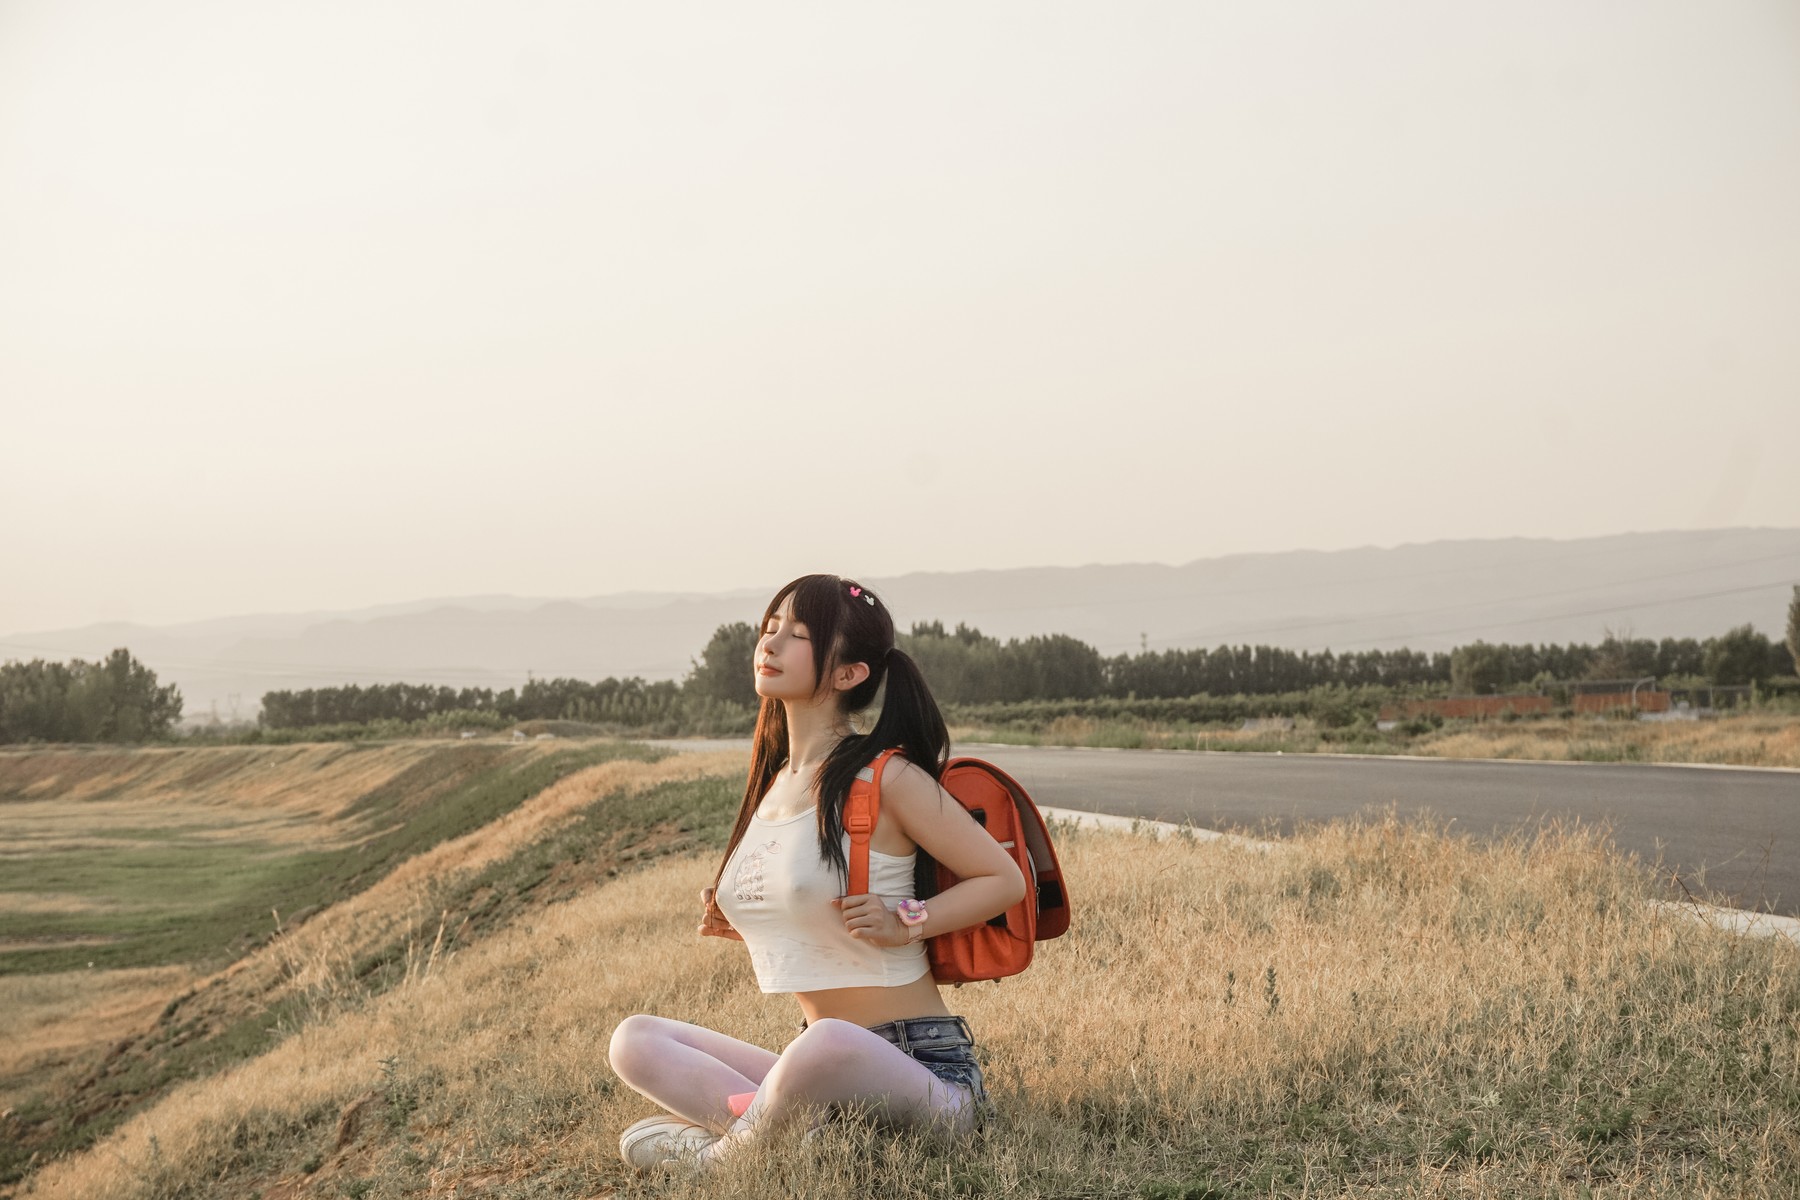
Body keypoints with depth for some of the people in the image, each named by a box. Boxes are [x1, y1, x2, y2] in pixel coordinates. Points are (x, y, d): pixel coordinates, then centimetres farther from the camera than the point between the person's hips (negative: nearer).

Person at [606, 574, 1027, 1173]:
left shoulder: (886, 778, -9)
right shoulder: (773, 782, 14)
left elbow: (1005, 880, -4)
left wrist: (903, 923, -16)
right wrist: (734, 915, 8)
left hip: (925, 1067, -8)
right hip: (818, 1072, 8)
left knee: (828, 1044, -41)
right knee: (635, 1039, -1)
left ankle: (720, 1155, -11)